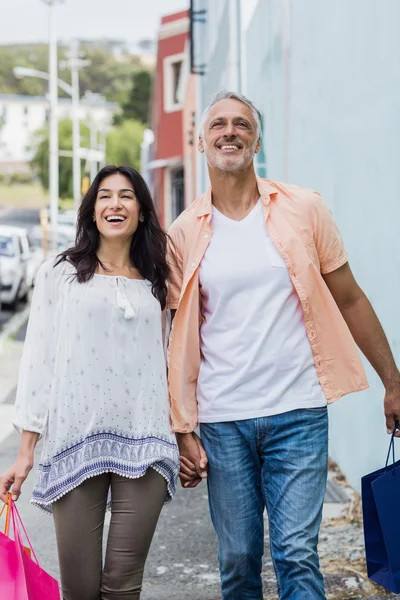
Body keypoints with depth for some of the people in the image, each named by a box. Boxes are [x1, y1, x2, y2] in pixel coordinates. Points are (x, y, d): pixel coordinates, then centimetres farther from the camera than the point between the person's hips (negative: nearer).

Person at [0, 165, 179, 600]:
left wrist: (184, 436, 12)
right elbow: (38, 361, 3)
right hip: (75, 442, -2)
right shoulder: (59, 275, 6)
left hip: (144, 445, 2)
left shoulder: (156, 284, 14)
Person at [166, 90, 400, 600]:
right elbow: (180, 340, 7)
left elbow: (349, 300, 7)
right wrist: (183, 431, 3)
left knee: (296, 554, -5)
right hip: (222, 423, 2)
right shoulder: (184, 234, 5)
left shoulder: (304, 210, 2)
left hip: (298, 414, -1)